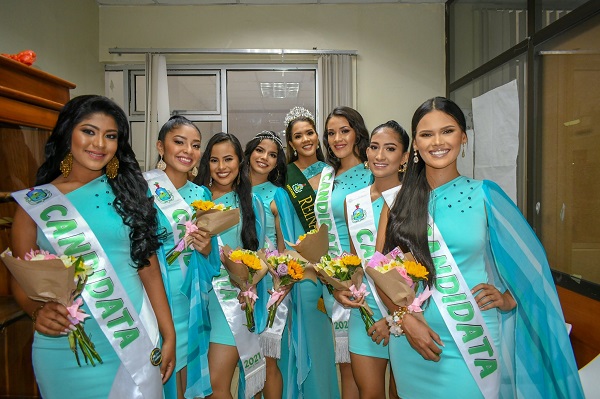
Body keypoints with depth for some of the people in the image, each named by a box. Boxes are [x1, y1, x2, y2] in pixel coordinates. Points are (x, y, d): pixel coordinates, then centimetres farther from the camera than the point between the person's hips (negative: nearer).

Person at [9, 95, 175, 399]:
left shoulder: (127, 192, 0)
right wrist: (37, 311, -16)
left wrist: (169, 335, 1)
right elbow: (20, 279, 5)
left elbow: (148, 267, 1)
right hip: (67, 351, 0)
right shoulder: (33, 203, -1)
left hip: (135, 342, 1)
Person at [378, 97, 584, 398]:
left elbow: (527, 259, 7)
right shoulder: (400, 200, -1)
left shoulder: (484, 195, -2)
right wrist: (405, 319, -11)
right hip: (412, 343, 1)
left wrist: (508, 298, -10)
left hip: (474, 342, -1)